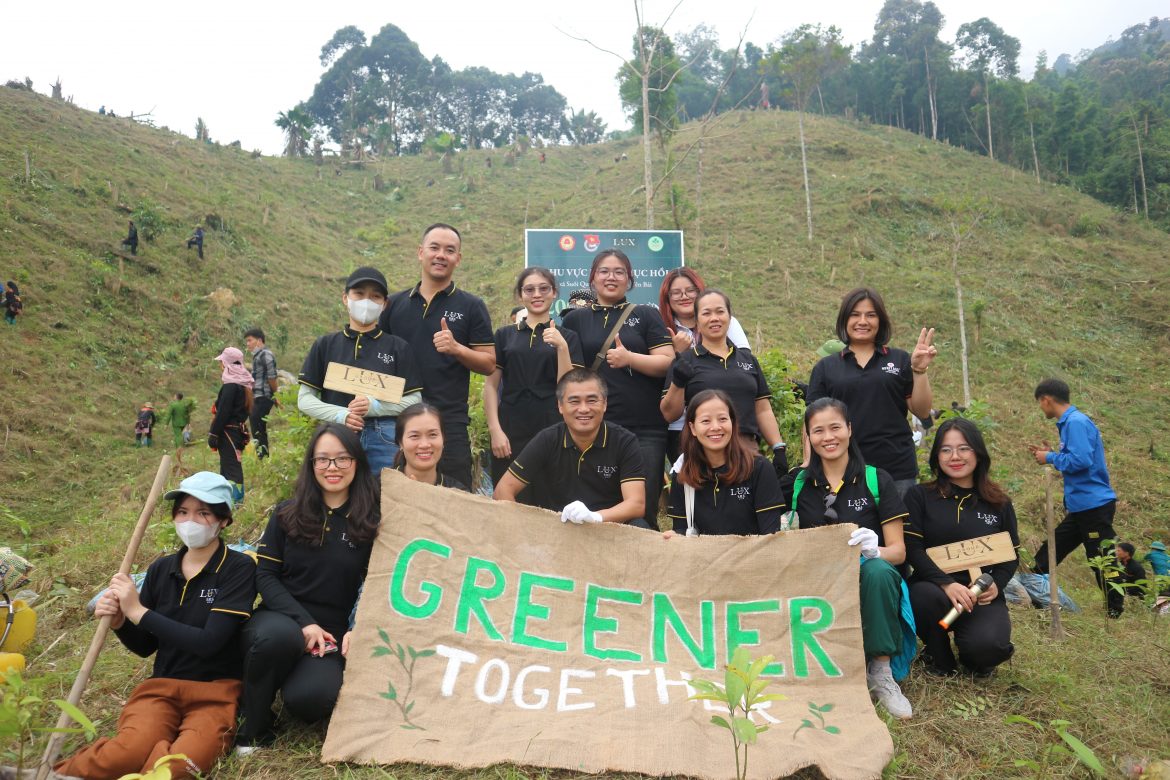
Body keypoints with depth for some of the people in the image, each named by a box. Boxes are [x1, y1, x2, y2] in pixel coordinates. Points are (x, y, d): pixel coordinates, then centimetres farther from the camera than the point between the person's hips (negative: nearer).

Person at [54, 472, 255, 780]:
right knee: (131, 751, -32)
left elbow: (208, 642, -19)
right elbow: (145, 646, 16)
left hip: (216, 690, -3)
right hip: (162, 685, 3)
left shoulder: (239, 568, -9)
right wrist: (119, 623, -7)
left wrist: (138, 611, -16)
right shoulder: (161, 569, 8)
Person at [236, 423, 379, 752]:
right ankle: (252, 727, -9)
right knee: (279, 636, -37)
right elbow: (265, 575, 0)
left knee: (310, 698, -31)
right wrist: (304, 622, -14)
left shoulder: (371, 523, 3)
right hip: (281, 618, 1)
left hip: (332, 635, 0)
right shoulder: (287, 514, 5)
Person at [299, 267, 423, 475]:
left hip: (384, 438, -1)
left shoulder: (398, 347, 7)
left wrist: (375, 406, -13)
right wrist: (340, 415, -11)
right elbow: (304, 398, 8)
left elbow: (414, 400, 4)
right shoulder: (325, 345, 10)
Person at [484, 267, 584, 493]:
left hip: (552, 431, -1)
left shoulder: (567, 337, 8)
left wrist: (562, 347, -13)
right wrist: (495, 430, -4)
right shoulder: (505, 335, 11)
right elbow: (490, 385, 7)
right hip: (510, 432, 1)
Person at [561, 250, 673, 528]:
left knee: (643, 510, -1)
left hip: (645, 429, -1)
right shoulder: (575, 320, 15)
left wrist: (630, 358, -13)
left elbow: (667, 363, 1)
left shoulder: (647, 316, 11)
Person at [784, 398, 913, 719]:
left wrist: (874, 551, -25)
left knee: (878, 570, -36)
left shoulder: (877, 480, 2)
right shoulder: (798, 485, 7)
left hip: (867, 583, 0)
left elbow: (898, 550, -3)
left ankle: (881, 674, -22)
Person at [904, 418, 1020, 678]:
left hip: (982, 595, 1)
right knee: (927, 596, -37)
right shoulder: (919, 496, 3)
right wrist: (947, 583, -23)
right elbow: (912, 548, -7)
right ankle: (938, 656, -3)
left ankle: (976, 658, 14)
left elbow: (1012, 554, 13)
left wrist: (997, 584, -9)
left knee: (986, 647, -29)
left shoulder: (999, 503, 11)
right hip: (933, 587, -1)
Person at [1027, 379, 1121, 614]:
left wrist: (1051, 458, -12)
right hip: (1081, 506, 10)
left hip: (1094, 505, -10)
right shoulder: (1069, 423, 13)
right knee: (1049, 552, 14)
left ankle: (1117, 611, 9)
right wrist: (1049, 454, 12)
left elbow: (1081, 461, -26)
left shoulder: (1076, 422, -17)